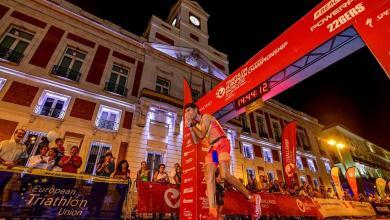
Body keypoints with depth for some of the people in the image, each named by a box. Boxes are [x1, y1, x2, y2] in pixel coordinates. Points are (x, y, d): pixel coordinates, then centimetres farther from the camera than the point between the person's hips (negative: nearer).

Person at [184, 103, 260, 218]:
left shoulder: (206, 117, -2)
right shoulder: (197, 124, 23)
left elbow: (201, 135, -12)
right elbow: (196, 141, 16)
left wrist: (192, 124, 0)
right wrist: (190, 127, 12)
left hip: (222, 144, -8)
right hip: (212, 148, 8)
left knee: (225, 176, -21)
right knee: (209, 177, -8)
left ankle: (252, 197, -6)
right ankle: (212, 211, -12)